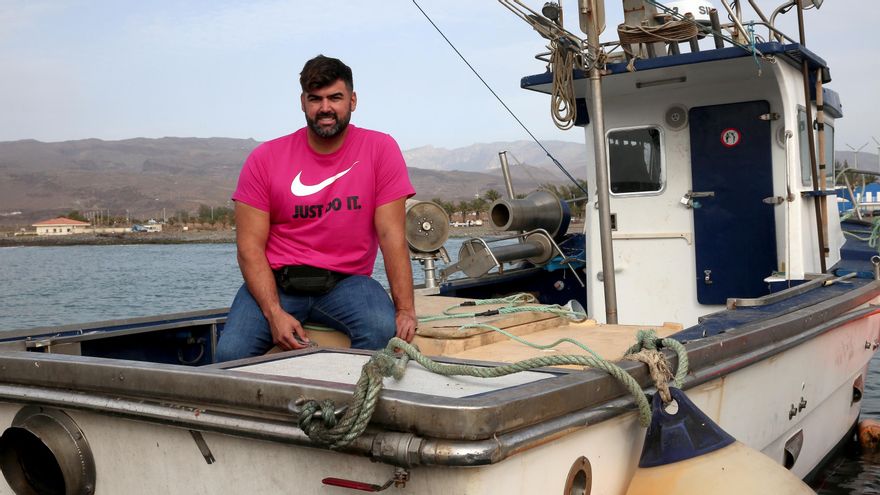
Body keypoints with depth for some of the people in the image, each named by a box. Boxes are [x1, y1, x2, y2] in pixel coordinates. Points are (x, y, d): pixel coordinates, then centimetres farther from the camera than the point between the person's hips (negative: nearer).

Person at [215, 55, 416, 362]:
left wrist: (405, 308, -17)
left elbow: (391, 235, -6)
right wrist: (274, 313, -18)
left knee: (383, 330, -31)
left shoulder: (380, 149, -2)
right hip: (277, 280, 1)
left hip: (346, 281, 0)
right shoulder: (265, 158, 0)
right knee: (231, 352, -24)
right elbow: (250, 246, -4)